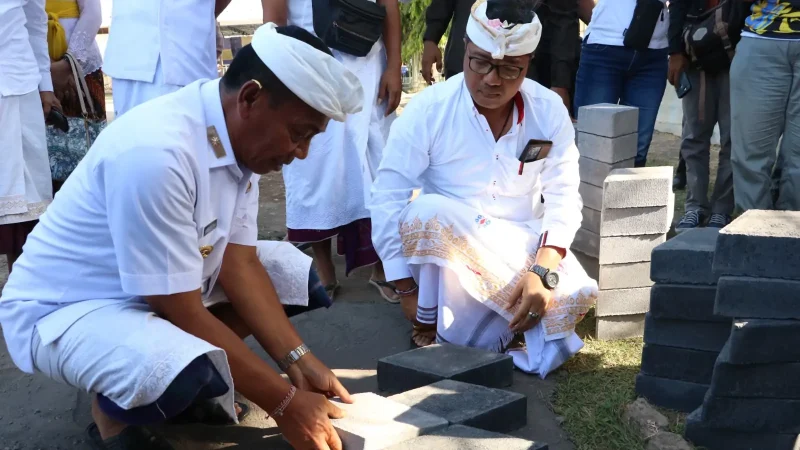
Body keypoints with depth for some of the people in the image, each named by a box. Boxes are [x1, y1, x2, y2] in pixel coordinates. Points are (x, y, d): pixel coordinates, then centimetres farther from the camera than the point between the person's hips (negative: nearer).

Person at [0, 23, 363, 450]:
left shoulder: (238, 135, -8)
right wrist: (284, 402, -23)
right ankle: (113, 413, -3)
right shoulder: (155, 152, -34)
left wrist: (298, 360, -14)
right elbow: (183, 315, -29)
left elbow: (239, 264, -4)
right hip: (65, 309, -8)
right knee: (188, 375, -37)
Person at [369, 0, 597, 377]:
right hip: (441, 252, -2)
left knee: (575, 294, -26)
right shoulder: (427, 110, -15)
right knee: (431, 213, -35)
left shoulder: (550, 112, -7)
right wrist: (407, 290, -18)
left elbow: (563, 196, -9)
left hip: (523, 246, 2)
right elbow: (388, 199, -15)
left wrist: (543, 271, -27)